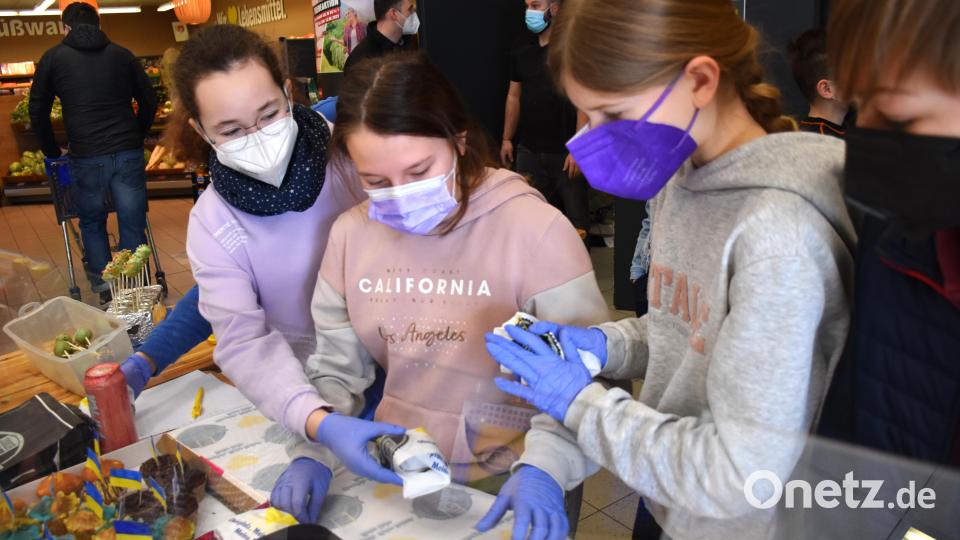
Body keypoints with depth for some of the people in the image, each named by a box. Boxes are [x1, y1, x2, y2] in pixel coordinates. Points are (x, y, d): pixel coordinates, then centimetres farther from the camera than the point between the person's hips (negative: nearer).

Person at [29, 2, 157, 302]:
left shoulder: (53, 58, 9)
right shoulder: (121, 54, 12)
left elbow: (38, 112, 10)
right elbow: (149, 101, 13)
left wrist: (52, 152, 21)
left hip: (86, 158, -1)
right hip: (129, 154, 1)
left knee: (92, 225, 17)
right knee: (133, 227, 5)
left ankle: (105, 291, 16)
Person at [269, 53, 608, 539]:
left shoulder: (534, 229, -16)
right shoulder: (350, 234, -1)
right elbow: (336, 366, 7)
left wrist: (541, 467, -25)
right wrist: (321, 443, -9)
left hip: (505, 484, -3)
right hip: (392, 471, 4)